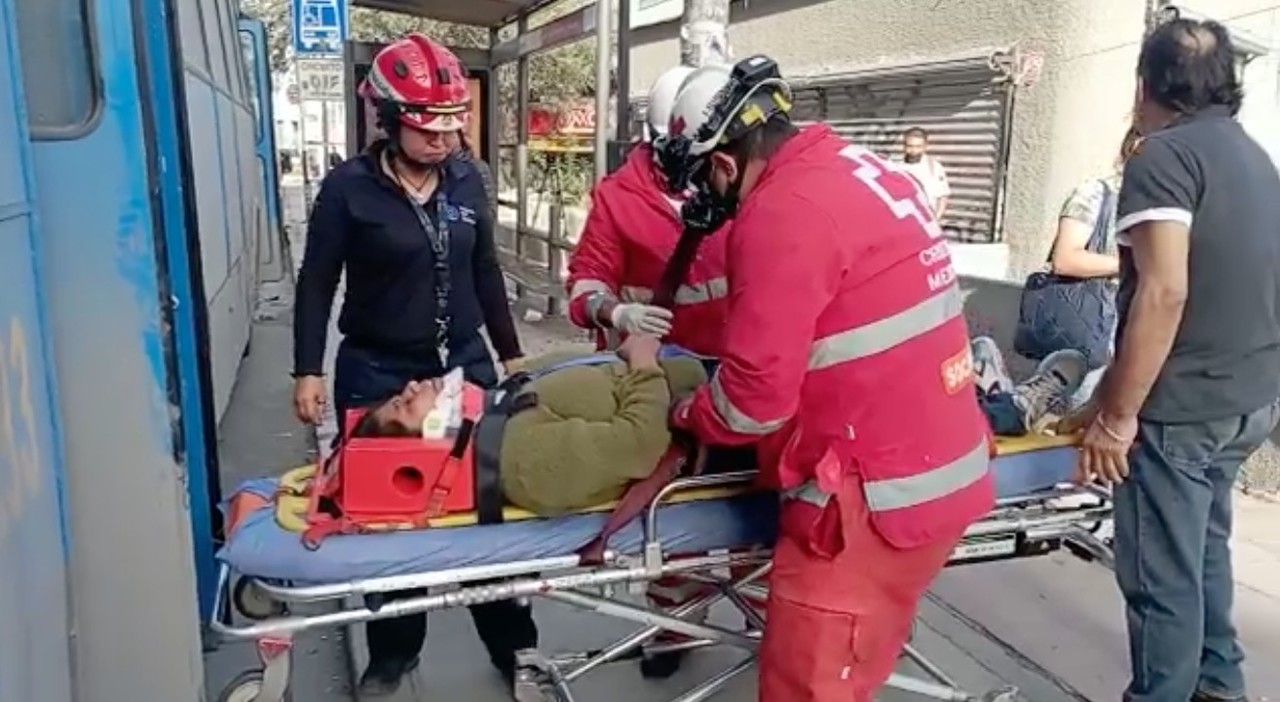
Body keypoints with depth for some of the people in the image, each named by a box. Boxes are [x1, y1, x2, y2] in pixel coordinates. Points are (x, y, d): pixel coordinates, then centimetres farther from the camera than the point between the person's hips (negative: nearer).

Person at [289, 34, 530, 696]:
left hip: (463, 364, 3)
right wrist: (308, 370, -10)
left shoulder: (466, 181, 3)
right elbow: (316, 283, -4)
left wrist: (510, 353, 12)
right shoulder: (349, 187, -8)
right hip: (378, 373, -2)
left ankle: (511, 642, 23)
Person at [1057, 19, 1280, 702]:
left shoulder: (1164, 155, -14)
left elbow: (1164, 293, -23)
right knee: (1203, 548, 23)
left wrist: (1116, 414, -20)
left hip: (1182, 404, -9)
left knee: (1161, 576, 3)